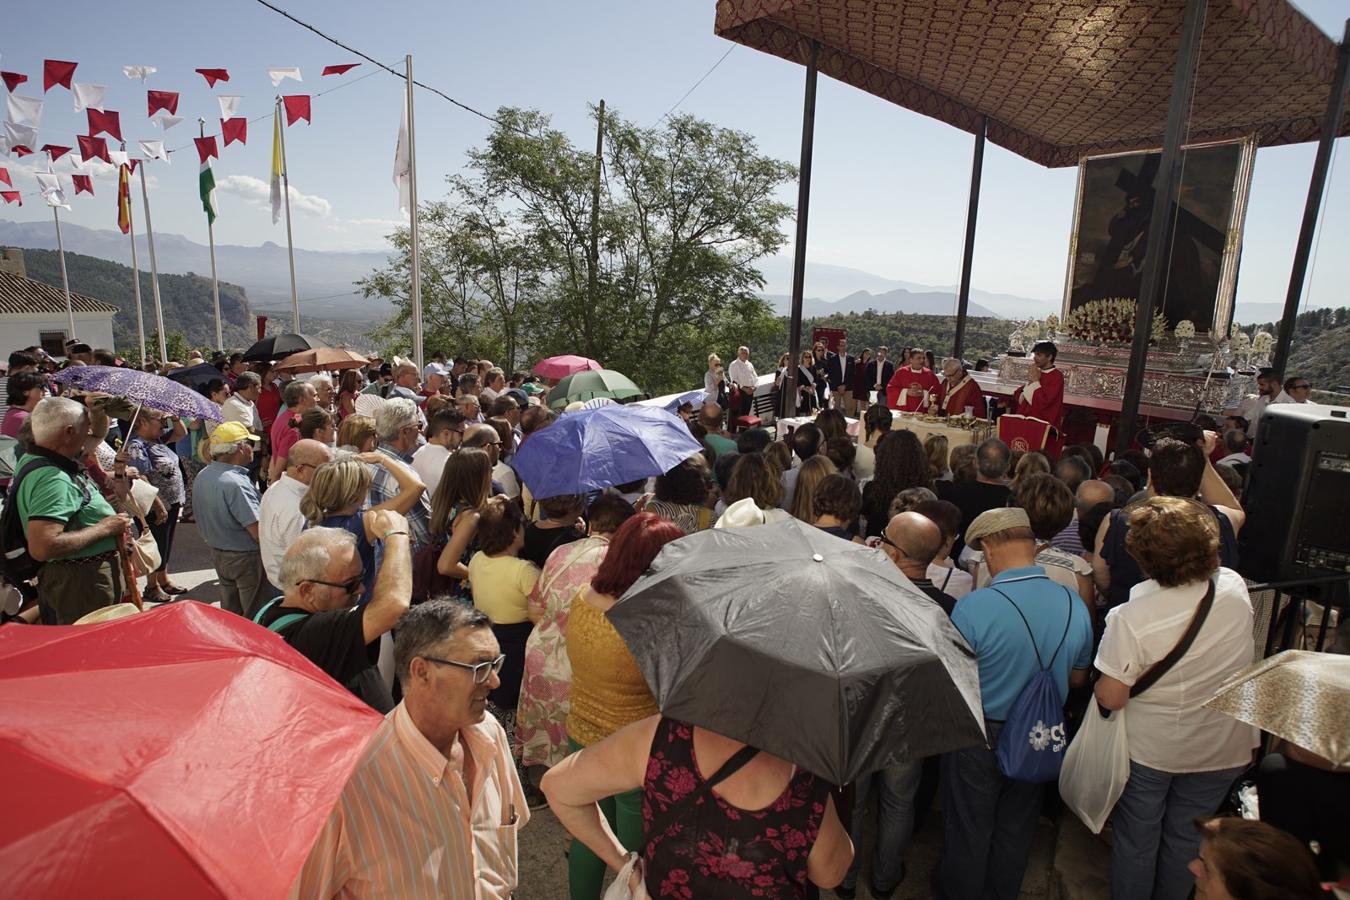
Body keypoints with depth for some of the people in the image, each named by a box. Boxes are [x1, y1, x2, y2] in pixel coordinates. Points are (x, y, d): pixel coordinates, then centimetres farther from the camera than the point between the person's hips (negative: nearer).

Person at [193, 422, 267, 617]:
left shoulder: (201, 477, 1)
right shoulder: (235, 484, -27)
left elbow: (208, 518, 14)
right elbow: (259, 533, -28)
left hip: (217, 553, 9)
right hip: (245, 557, -9)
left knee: (230, 612, 23)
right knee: (255, 616, 5)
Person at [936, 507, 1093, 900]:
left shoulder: (971, 608, -29)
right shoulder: (1075, 606, -12)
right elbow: (1077, 679, 4)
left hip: (979, 738, -4)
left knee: (969, 828, 19)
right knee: (1017, 828, 26)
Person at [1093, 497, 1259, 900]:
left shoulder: (1130, 618, -32)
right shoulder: (1235, 589, -19)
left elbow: (1111, 697, -24)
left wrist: (1098, 684, -4)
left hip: (1148, 749, -4)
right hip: (1223, 748, 4)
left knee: (1136, 840, 19)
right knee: (1187, 838, 25)